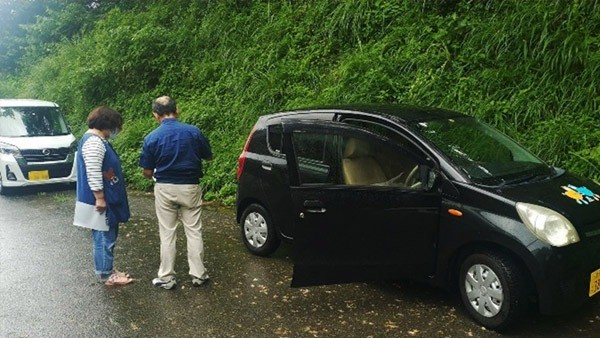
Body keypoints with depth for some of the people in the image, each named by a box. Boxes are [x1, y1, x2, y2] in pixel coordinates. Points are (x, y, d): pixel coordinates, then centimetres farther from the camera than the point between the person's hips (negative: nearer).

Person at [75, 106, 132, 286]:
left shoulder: (97, 139, 15)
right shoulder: (93, 142, -19)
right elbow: (93, 173, -25)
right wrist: (99, 198, -23)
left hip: (108, 199, 11)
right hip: (101, 201, -11)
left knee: (108, 236, 17)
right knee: (104, 238, -1)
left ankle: (107, 270, 27)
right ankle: (105, 275, 9)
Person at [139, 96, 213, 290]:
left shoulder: (152, 138, -8)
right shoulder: (193, 132, -6)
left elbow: (147, 172, -3)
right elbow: (208, 157, 8)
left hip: (165, 189, 0)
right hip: (190, 188, 1)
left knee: (167, 234, 9)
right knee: (194, 232, 10)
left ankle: (167, 278, 16)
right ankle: (198, 274, 16)